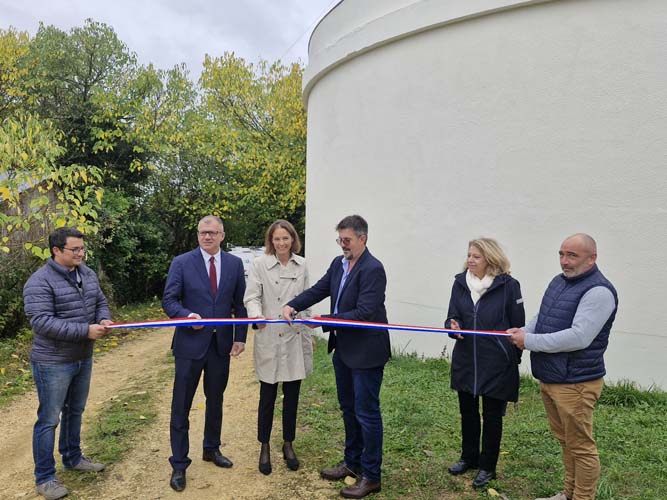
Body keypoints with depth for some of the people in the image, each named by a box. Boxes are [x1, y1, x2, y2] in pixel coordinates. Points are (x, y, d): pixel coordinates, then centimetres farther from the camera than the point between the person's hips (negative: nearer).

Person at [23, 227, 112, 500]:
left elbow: (100, 302, 12)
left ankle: (72, 458, 40)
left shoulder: (88, 274, 3)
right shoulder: (40, 281, -20)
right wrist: (85, 330, -29)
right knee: (49, 419, 5)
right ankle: (44, 477, 19)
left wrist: (104, 319, -11)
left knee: (75, 411, 21)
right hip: (53, 363, -7)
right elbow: (41, 322, -27)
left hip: (83, 358, 7)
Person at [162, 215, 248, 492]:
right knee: (181, 406, 5)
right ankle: (179, 464, 20)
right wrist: (187, 315, -26)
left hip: (222, 343, 3)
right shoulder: (181, 262, -6)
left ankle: (211, 449, 39)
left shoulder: (235, 264, 2)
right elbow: (168, 300, -7)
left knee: (215, 400, 18)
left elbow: (240, 304, 6)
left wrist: (240, 337, 1)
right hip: (190, 343, -3)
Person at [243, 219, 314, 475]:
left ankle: (288, 445, 30)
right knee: (268, 397, 7)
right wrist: (257, 315, -32)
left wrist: (309, 334, 14)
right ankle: (264, 448, 26)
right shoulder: (259, 264, -5)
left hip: (296, 339, 3)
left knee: (292, 396, 13)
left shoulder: (301, 265, 6)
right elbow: (251, 297, -10)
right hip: (270, 340, -3)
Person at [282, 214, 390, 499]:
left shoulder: (373, 269, -20)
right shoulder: (338, 264, 5)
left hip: (366, 351, -8)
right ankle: (353, 462, 38)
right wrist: (293, 305, -12)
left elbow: (364, 313, -26)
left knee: (366, 412, 3)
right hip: (343, 348, 8)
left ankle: (371, 476, 19)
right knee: (348, 408, 20)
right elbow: (319, 289, 5)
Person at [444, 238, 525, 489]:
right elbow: (452, 316, 3)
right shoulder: (460, 282, 0)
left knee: (492, 415, 10)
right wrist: (453, 326, -20)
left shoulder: (508, 285, -11)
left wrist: (514, 360, -2)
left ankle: (487, 466, 28)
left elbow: (517, 326, -5)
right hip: (465, 361, 4)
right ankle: (469, 457, 38)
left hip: (496, 363, -4)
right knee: (467, 411, 17)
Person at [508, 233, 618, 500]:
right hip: (549, 378, 9)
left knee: (580, 446, 6)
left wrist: (530, 342, -21)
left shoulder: (599, 291, -18)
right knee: (565, 440, 21)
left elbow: (579, 337, -26)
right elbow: (542, 316, 19)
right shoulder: (559, 281, 10)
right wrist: (524, 331, -3)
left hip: (575, 383, -9)